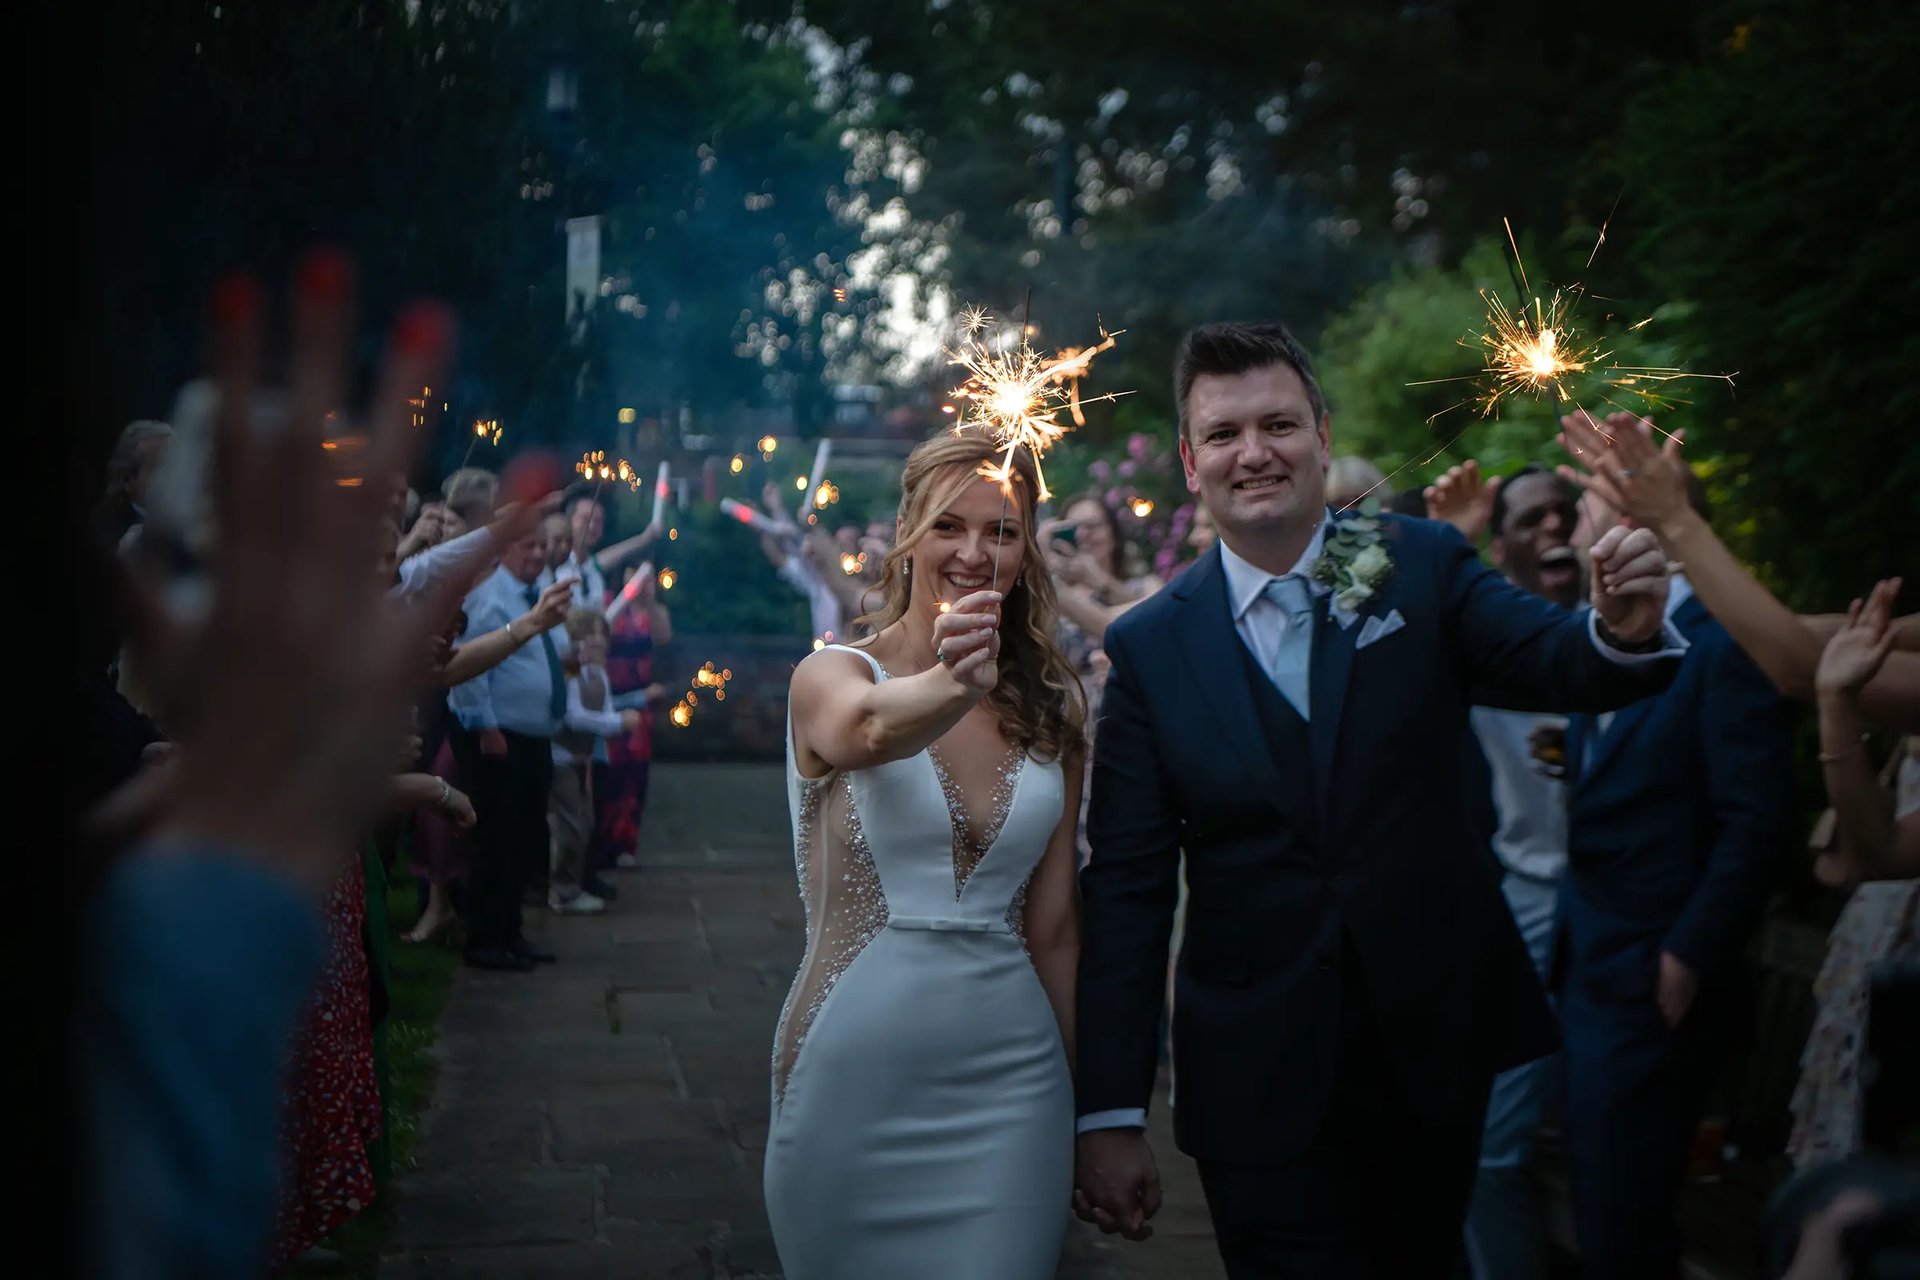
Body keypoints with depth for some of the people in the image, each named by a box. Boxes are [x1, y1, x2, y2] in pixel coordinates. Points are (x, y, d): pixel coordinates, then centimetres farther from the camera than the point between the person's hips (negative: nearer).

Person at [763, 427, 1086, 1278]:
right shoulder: (832, 678, -6)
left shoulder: (1048, 714, 6)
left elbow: (1053, 926, 9)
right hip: (856, 1081, -3)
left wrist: (1086, 1104, 11)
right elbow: (874, 730, -31)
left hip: (1011, 1082, 3)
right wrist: (953, 686, -52)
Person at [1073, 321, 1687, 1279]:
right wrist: (1109, 1117, -7)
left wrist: (1624, 628, -40)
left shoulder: (1422, 569, -2)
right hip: (1258, 1083, -2)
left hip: (1435, 1046, 2)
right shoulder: (1149, 646, -4)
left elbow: (1555, 663, -16)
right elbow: (1126, 887, -4)